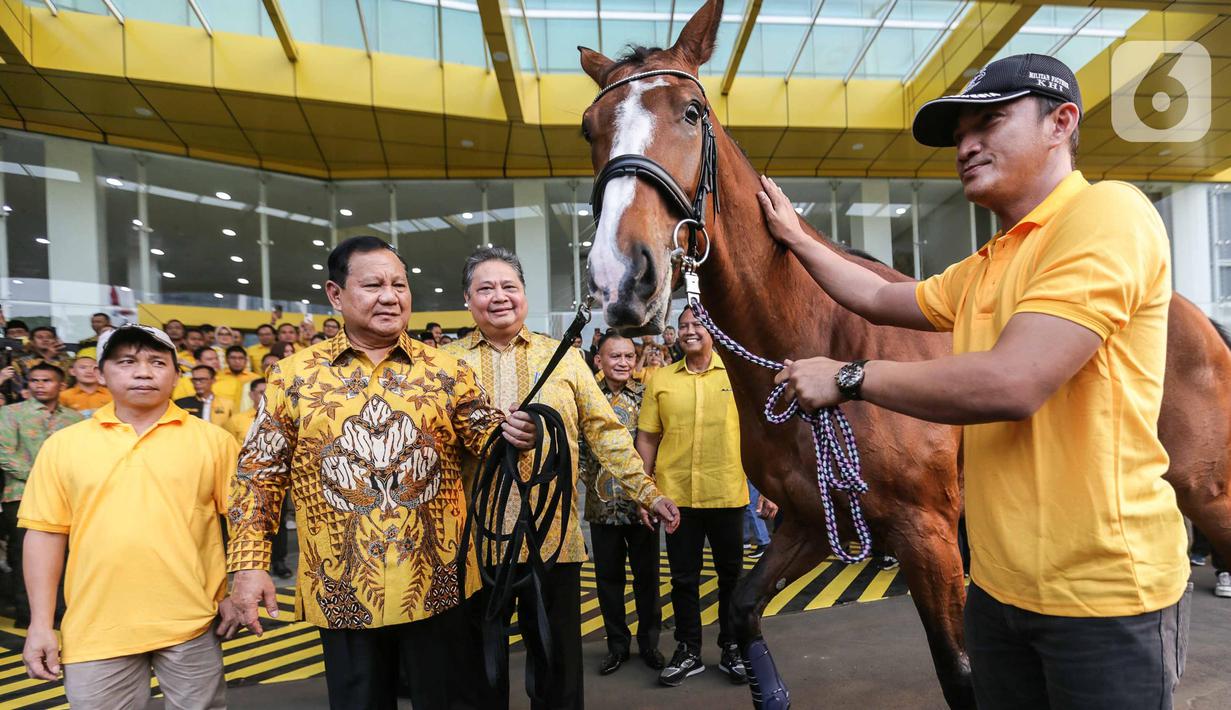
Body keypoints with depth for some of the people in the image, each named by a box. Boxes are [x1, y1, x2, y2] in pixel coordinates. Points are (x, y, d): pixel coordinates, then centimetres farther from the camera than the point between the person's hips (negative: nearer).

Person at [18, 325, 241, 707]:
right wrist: (40, 624, 3)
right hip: (96, 629, 1)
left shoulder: (213, 439, -1)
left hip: (192, 622, -1)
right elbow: (46, 531, 5)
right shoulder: (64, 444, 3)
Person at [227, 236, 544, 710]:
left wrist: (512, 433, -22)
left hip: (437, 582, 0)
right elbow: (260, 472, 3)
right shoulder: (294, 375, 1)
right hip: (343, 590, 0)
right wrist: (250, 562, -3)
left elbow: (486, 436, 1)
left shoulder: (446, 370, 1)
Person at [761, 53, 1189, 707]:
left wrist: (849, 378, -17)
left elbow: (1012, 384, -28)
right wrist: (794, 237, 24)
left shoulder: (1106, 213, -17)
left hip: (1102, 593, -8)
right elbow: (879, 299, 22)